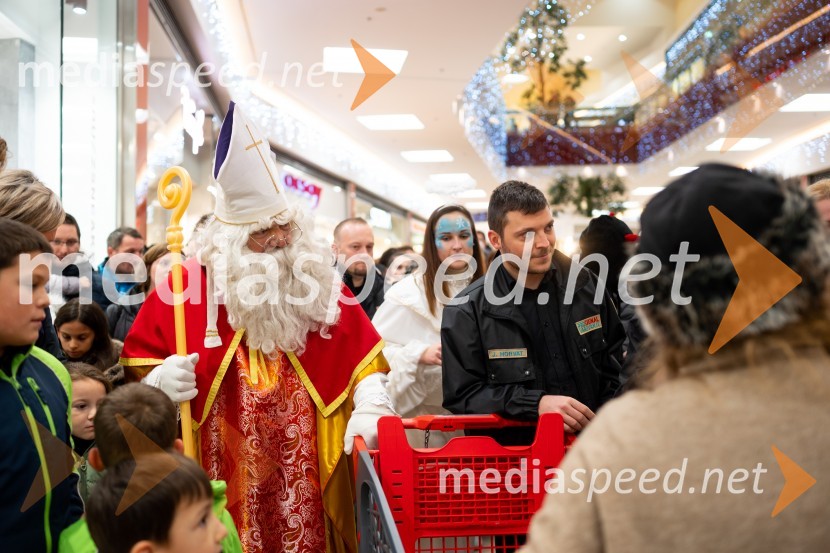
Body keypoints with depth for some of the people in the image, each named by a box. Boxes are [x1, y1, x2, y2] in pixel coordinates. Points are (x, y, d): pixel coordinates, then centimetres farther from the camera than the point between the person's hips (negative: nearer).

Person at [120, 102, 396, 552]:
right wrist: (161, 379, -16)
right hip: (224, 470, -1)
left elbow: (361, 355, 5)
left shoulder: (319, 284, 4)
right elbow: (138, 355, 5)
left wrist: (369, 408, -11)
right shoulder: (188, 286, -2)